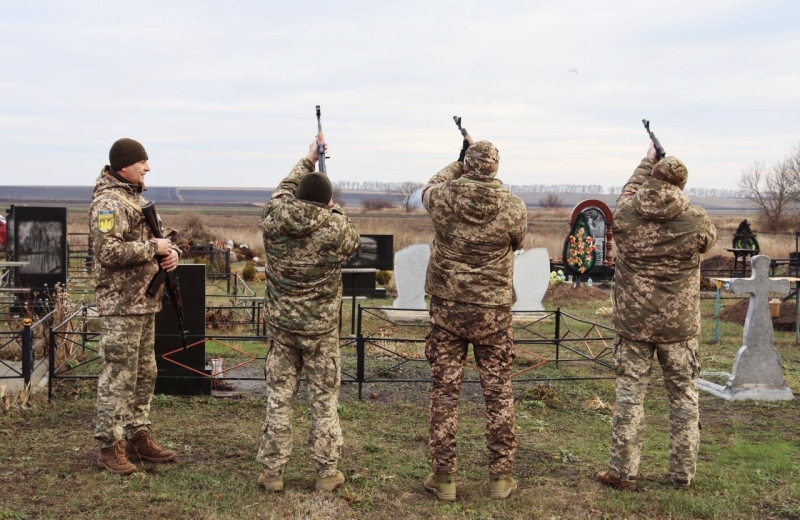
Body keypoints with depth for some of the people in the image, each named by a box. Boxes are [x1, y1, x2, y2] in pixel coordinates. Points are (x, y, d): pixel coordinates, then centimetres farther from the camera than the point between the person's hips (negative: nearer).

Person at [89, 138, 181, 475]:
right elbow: (108, 252, -24)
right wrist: (153, 247, -18)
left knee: (144, 374, 15)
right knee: (118, 375, -4)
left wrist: (171, 251, 2)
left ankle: (137, 437, 25)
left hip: (145, 301, 10)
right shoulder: (108, 202, -14)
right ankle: (109, 447, 4)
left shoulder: (136, 198, 15)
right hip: (121, 305, -10)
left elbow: (152, 238, 24)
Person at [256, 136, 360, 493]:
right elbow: (353, 244, 9)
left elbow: (283, 188, 16)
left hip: (280, 324, 2)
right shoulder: (336, 227, -14)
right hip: (321, 328, -2)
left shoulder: (273, 218, -6)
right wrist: (334, 209, 20)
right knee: (324, 401, 9)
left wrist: (308, 161, 28)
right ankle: (327, 473, 15)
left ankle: (272, 471, 16)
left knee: (278, 398, 11)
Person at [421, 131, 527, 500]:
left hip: (447, 308, 0)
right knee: (498, 393, 10)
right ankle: (500, 476, 16)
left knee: (444, 392, 7)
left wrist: (459, 164, 26)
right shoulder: (513, 208, -10)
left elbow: (429, 186, 16)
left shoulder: (442, 198, -9)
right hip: (493, 313, 0)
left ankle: (443, 477, 13)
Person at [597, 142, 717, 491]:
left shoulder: (625, 216, -8)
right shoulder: (696, 222, -11)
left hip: (633, 322, 1)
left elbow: (629, 191, 16)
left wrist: (647, 163, 30)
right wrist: (680, 200, 17)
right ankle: (683, 474, 18)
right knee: (684, 397, 12)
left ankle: (622, 472, 12)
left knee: (629, 395, 7)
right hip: (679, 325, 0)